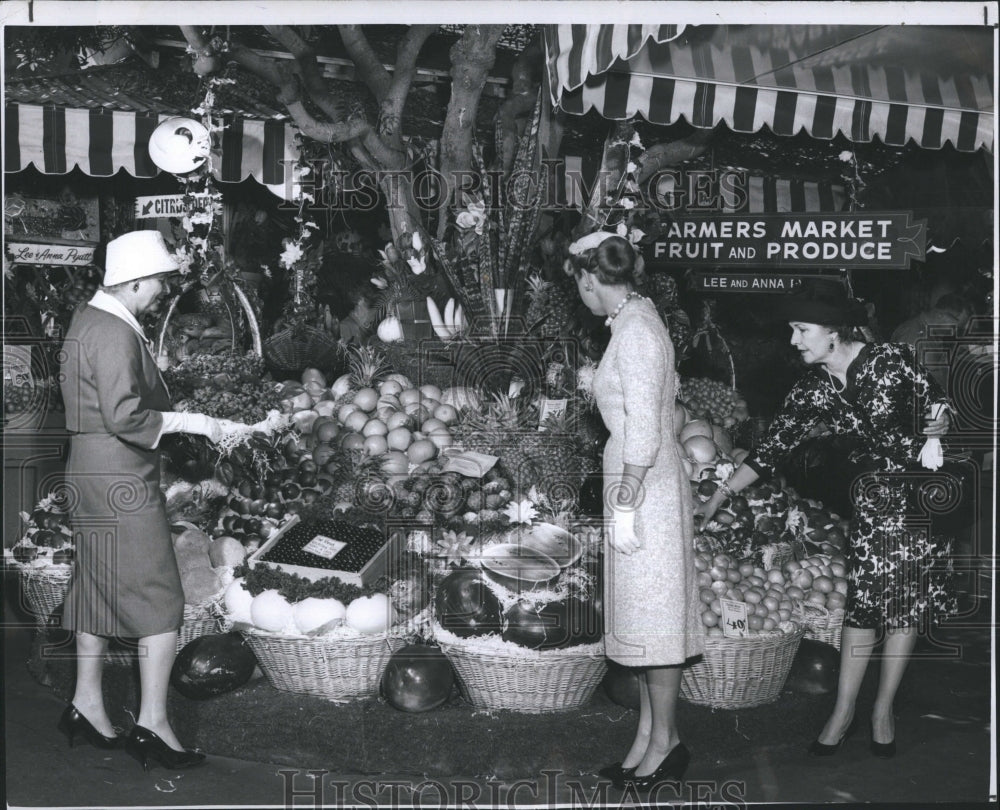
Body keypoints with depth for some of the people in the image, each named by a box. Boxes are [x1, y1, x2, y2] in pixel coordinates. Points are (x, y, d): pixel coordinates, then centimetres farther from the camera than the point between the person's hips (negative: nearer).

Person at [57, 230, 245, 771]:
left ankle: (86, 706, 26)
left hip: (94, 478, 11)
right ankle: (152, 725, 1)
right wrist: (189, 422, -17)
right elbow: (123, 416, -26)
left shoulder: (90, 320, 15)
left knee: (100, 591, 16)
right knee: (159, 601, -5)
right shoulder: (114, 333, -18)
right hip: (121, 481, -11)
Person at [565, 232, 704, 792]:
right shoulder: (637, 320, 13)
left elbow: (643, 432, -20)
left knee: (652, 618, 0)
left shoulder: (635, 331, -16)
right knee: (645, 618, 13)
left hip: (644, 490, -10)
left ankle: (665, 741, 11)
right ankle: (650, 735, 22)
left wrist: (624, 508, -18)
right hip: (643, 488, 10)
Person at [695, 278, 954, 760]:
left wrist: (939, 430, -20)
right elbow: (772, 447, -2)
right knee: (863, 598, -2)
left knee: (906, 601, 3)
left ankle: (883, 710, 16)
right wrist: (719, 497, -6)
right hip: (874, 498, 2)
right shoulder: (812, 390, -3)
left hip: (923, 492, -2)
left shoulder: (892, 360, -13)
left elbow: (939, 406, 2)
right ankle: (844, 711, 9)